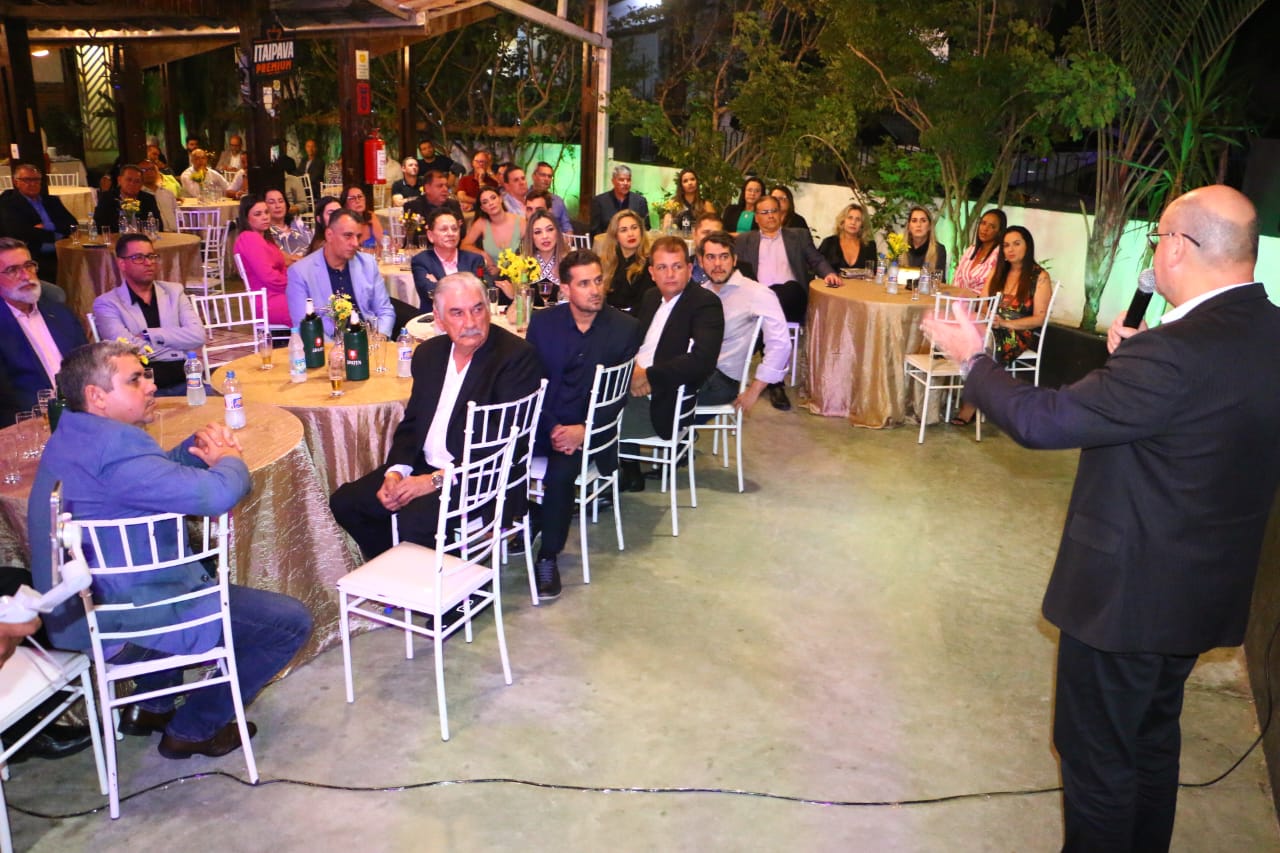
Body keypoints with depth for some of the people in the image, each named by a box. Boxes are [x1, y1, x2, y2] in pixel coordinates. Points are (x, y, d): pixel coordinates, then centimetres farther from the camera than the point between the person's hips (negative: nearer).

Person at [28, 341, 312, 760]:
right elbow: (215, 494, -32)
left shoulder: (73, 437, 9)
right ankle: (193, 730, 11)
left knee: (209, 570, 37)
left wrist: (200, 447, 0)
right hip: (125, 624, -11)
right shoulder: (111, 445, -25)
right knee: (291, 622, -6)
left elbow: (160, 471, 21)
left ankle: (151, 706, 34)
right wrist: (230, 458, -9)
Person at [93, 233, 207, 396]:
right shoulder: (107, 303, 7)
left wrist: (148, 335, -4)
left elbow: (197, 336, 2)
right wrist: (178, 340, -1)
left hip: (185, 382, 3)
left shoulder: (174, 291, 17)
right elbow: (129, 348, -9)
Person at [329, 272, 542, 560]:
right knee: (345, 501, 0)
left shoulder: (517, 357, -14)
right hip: (424, 468, 8)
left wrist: (437, 480, -20)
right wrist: (395, 472, -5)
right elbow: (412, 422, 14)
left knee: (413, 520, -29)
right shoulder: (428, 353, 9)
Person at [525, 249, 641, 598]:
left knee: (560, 471, -31)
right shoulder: (542, 322, 5)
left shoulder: (625, 327, -1)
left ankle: (549, 556, -12)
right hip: (543, 422, 2)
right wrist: (552, 429, -12)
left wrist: (583, 430, -16)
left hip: (588, 428, -2)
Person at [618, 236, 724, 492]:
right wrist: (632, 369, -6)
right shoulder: (651, 298, 15)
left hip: (663, 404, -8)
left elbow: (703, 360, -23)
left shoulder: (706, 303, -10)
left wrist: (649, 376, -21)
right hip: (634, 387, 8)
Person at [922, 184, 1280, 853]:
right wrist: (1139, 355, 5)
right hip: (1207, 591, 9)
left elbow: (1041, 420, -24)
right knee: (1153, 739, 28)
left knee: (1097, 753, 12)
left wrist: (973, 359, -9)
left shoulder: (1175, 353, -30)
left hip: (1128, 593, -9)